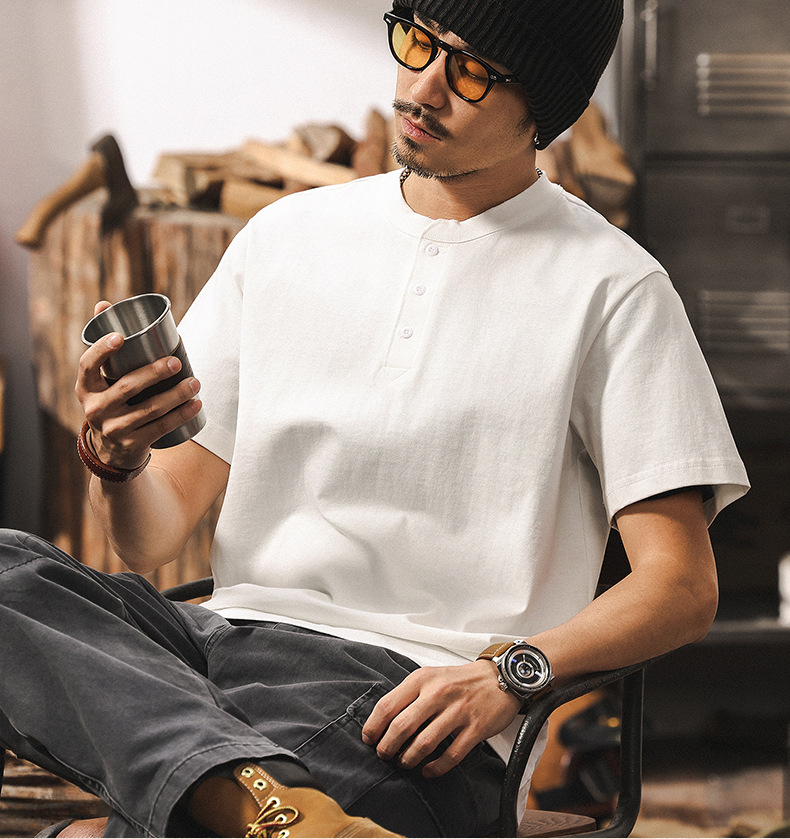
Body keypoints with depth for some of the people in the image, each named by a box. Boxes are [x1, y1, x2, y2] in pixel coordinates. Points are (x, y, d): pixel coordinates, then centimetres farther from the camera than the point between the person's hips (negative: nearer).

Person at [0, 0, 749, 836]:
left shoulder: (611, 288, 3)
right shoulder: (285, 235, 17)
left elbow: (681, 587, -2)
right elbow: (153, 537, 16)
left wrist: (509, 673, -20)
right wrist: (116, 460, -8)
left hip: (417, 689, -7)